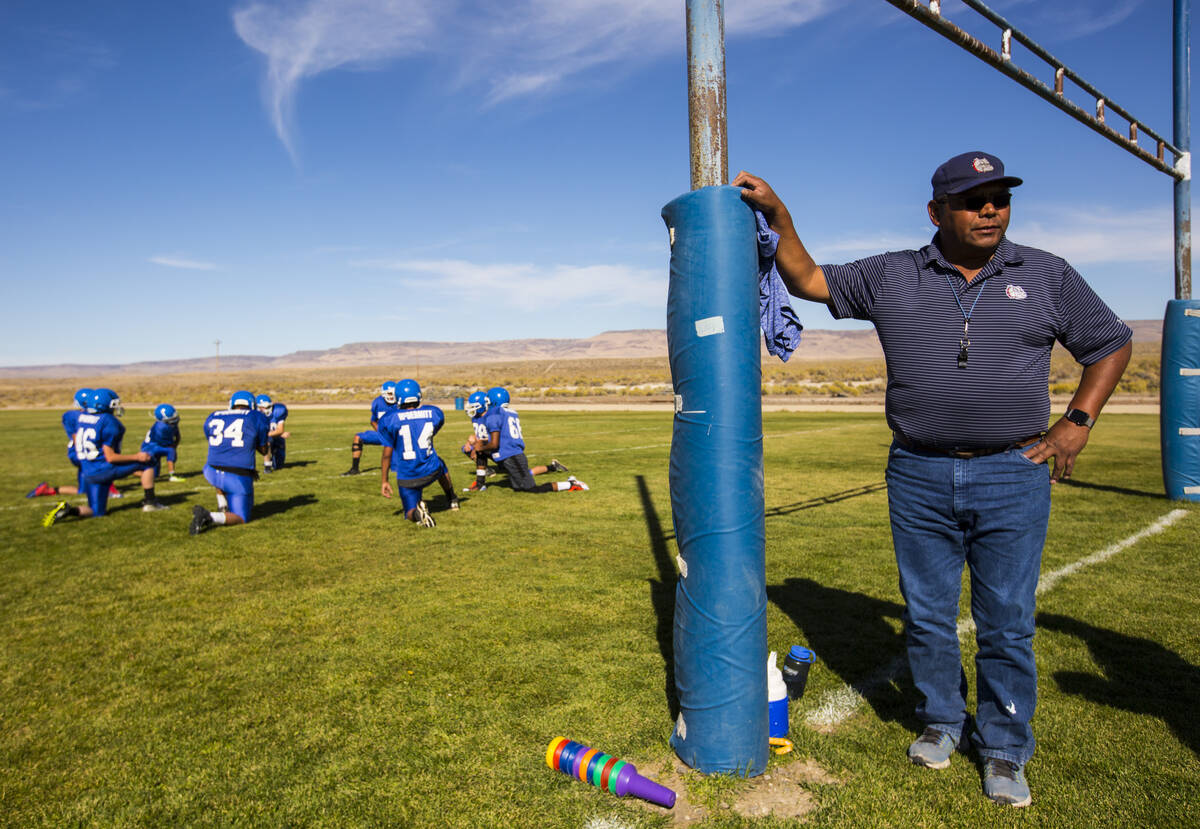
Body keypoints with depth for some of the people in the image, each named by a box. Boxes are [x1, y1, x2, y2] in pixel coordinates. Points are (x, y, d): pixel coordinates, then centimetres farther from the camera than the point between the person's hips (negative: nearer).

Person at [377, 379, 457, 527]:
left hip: (406, 477, -3)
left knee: (411, 514, 12)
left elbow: (387, 454, -4)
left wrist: (384, 481, 5)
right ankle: (452, 500, 47)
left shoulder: (390, 420, -10)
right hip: (431, 472, 3)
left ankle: (417, 513, -23)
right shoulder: (434, 413, -3)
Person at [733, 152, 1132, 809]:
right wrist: (777, 214, -1)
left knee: (1006, 624, 6)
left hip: (1013, 478, 0)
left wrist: (1077, 422, 4)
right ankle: (941, 722, 33)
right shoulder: (890, 277, 4)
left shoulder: (1046, 276, 5)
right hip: (919, 477, 1)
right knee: (927, 615, 11)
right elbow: (806, 280, 8)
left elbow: (1110, 344, 14)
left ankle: (1004, 750, 25)